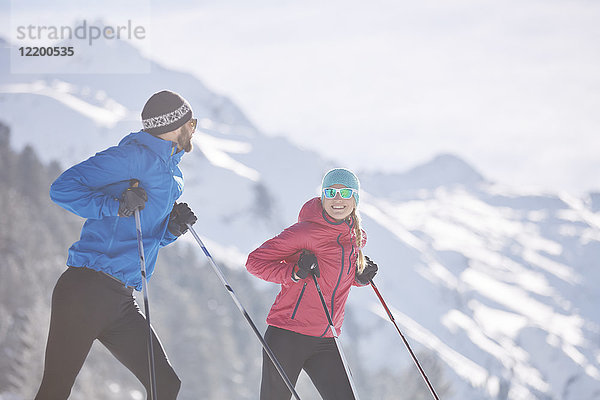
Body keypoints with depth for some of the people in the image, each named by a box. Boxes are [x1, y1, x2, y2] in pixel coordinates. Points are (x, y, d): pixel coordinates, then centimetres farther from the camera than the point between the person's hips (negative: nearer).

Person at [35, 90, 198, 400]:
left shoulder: (171, 174, 22)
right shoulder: (136, 155, -7)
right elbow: (63, 188, -14)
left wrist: (173, 227, 9)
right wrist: (115, 205, -23)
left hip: (121, 303, 9)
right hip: (87, 290, -9)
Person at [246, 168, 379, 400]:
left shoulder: (356, 238, 10)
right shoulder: (306, 231, -11)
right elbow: (255, 261, -8)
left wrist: (360, 277, 8)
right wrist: (294, 272, -23)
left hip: (324, 344, 6)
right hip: (287, 335, -6)